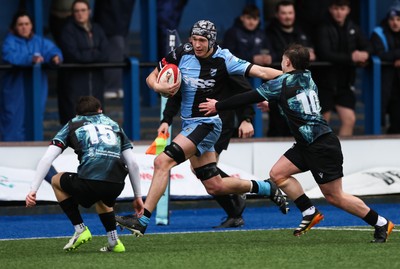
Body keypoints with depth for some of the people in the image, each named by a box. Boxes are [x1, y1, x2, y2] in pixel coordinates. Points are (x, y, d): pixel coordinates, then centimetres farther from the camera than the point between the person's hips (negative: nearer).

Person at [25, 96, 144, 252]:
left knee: (56, 181, 28)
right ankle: (114, 241, 25)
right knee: (101, 199, 41)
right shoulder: (113, 125, 29)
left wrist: (33, 190, 8)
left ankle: (80, 229, 19)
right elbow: (132, 164, 22)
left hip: (89, 183, -4)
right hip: (116, 186, 4)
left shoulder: (72, 125, 22)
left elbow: (47, 159, 10)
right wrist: (138, 196, 29)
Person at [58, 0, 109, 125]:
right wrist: (95, 55, -2)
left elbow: (105, 55, 3)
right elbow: (73, 55, -13)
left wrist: (85, 56, -9)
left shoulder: (97, 29, 14)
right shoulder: (68, 30, -2)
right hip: (75, 79, -4)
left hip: (95, 79, 4)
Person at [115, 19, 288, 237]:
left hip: (207, 123, -6)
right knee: (214, 186, 13)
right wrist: (158, 87, -16)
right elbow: (152, 77, 7)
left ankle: (142, 220, -21)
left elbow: (261, 72, -14)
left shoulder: (223, 60, -14)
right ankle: (267, 189, 34)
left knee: (162, 162, -21)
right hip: (189, 124, 6)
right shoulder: (182, 53, -1)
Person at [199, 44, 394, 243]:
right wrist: (271, 103, 41)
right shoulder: (307, 78, 10)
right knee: (277, 173, 4)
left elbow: (250, 98, -5)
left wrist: (218, 106, 5)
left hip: (322, 147, -9)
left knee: (334, 196, -4)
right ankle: (310, 213, 5)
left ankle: (381, 224, 3)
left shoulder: (282, 84, -11)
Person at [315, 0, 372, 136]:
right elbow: (325, 54, -23)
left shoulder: (352, 28, 5)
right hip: (326, 83, -4)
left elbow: (367, 47, 9)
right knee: (323, 121, 5)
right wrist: (351, 58, -28)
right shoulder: (324, 29, -11)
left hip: (345, 83, 4)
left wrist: (365, 54, -16)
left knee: (349, 119, -7)